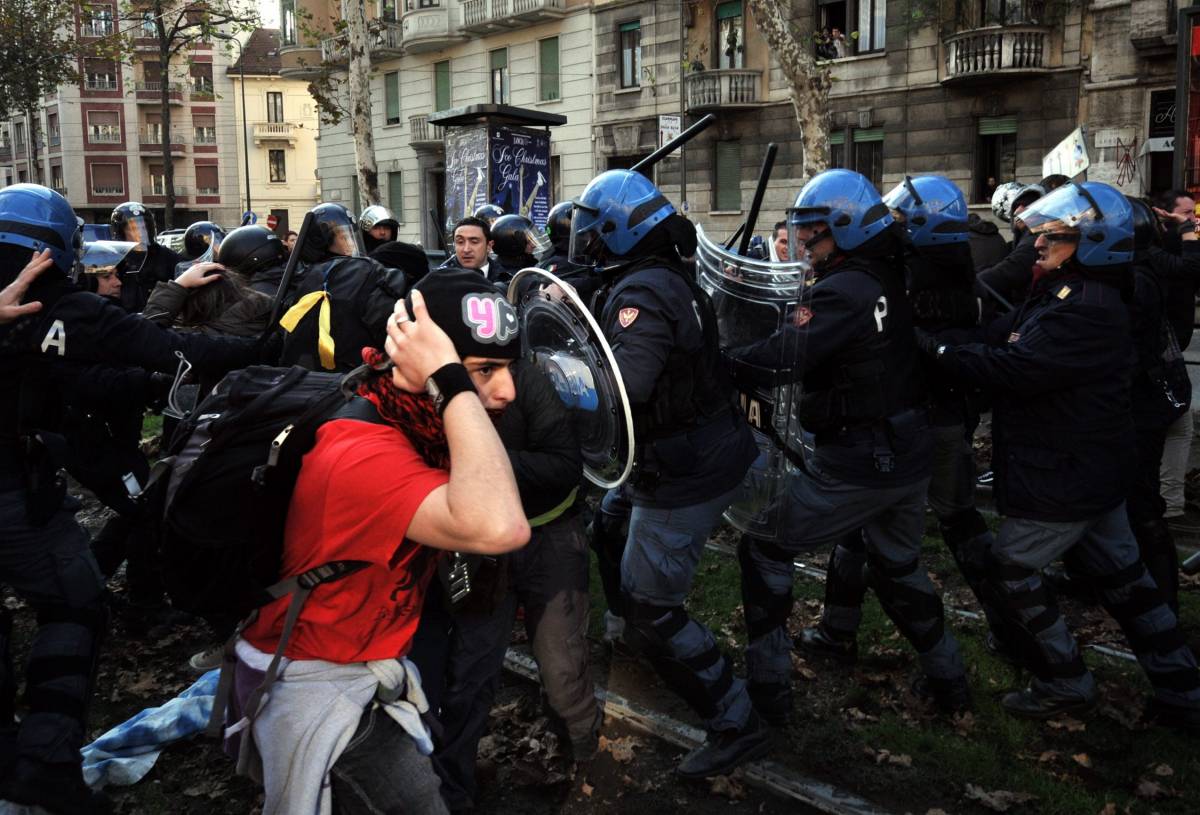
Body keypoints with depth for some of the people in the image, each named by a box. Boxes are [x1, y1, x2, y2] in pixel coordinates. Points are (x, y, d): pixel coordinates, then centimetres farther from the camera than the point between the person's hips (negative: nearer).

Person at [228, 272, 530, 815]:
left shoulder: (407, 423, -6)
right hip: (320, 694, -9)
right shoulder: (366, 453, -35)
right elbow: (498, 527, -52)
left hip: (363, 668, 9)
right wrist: (451, 380, -42)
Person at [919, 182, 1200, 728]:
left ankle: (1066, 686, 17)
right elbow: (1000, 336, 5)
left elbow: (1010, 369, -30)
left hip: (1063, 479, -10)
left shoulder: (1084, 312, -24)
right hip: (1094, 471, 10)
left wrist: (935, 349, -24)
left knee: (1012, 571, 3)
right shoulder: (1066, 293, 10)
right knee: (1123, 577, 16)